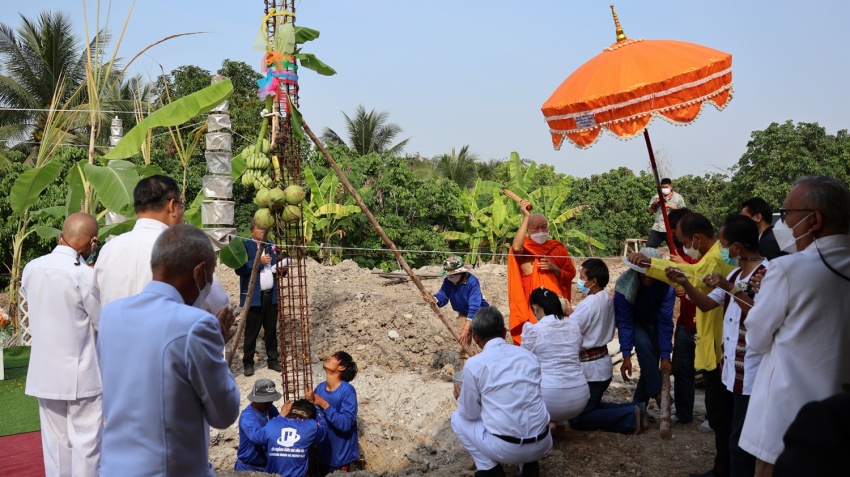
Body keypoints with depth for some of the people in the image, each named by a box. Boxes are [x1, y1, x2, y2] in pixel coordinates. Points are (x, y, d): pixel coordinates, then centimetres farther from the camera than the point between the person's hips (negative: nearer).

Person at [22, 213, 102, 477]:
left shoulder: (31, 268, 0)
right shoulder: (85, 275, -18)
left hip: (45, 372, 6)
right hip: (81, 373, -5)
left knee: (55, 443, 14)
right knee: (86, 442, 4)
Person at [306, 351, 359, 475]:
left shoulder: (347, 391, -21)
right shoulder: (320, 387, -2)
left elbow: (345, 424, -27)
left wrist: (324, 405, -28)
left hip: (340, 455, -6)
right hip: (323, 452, 6)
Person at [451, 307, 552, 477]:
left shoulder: (474, 364, -6)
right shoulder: (529, 355, 7)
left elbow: (470, 413, 4)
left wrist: (460, 399, 26)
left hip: (505, 448, -4)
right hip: (543, 444, 5)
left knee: (458, 419, 20)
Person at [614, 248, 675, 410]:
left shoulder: (667, 285, -32)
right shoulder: (626, 283, -35)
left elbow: (665, 322, -27)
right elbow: (624, 322, -30)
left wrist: (665, 356, -29)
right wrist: (626, 356, -33)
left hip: (653, 321, 2)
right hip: (632, 320, -2)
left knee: (652, 360, -6)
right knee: (643, 344, -30)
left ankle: (639, 404, 10)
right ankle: (657, 392, -23)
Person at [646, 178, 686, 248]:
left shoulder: (678, 197, 3)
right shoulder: (656, 197, 12)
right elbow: (650, 211, 13)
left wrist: (669, 206, -13)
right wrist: (654, 204, -6)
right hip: (657, 229, 3)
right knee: (648, 247, -1)